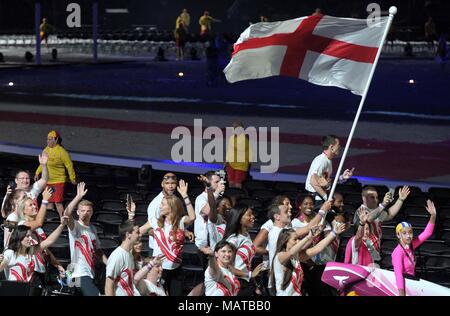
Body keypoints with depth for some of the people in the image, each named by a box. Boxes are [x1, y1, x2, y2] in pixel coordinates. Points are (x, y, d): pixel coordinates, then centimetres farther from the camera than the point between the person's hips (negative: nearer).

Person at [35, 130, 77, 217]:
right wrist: (37, 173, 17)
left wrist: (72, 179, -5)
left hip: (58, 181, -7)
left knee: (58, 202, -13)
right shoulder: (46, 150, 6)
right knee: (49, 202, 14)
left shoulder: (61, 151, -15)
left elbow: (69, 166, -9)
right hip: (47, 181, 7)